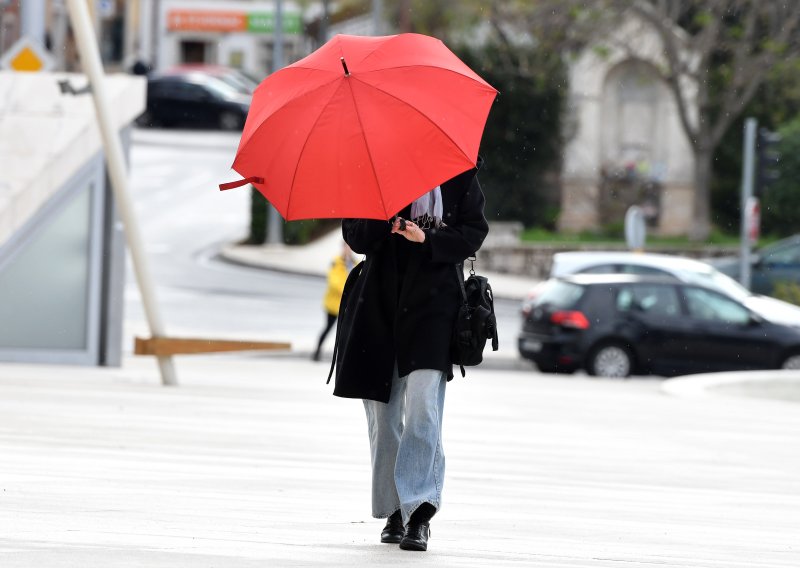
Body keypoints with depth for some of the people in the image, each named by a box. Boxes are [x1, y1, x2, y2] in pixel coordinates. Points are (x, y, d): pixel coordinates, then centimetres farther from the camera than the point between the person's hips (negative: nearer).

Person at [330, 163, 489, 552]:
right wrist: (382, 222, -19)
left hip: (431, 300, -3)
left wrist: (428, 239, -16)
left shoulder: (459, 176, 4)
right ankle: (394, 512, 16)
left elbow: (473, 233, 2)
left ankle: (419, 512, -21)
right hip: (379, 302, 3)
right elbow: (356, 237, 3)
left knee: (422, 403, -17)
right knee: (384, 412, 6)